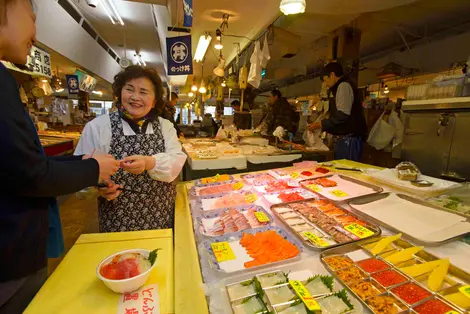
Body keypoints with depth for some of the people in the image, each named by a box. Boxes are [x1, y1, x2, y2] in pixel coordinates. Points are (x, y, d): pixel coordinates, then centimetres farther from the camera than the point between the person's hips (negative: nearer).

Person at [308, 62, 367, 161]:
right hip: (344, 139, 9)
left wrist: (321, 124, -11)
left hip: (348, 139, -9)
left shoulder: (344, 86, -8)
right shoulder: (341, 87, 22)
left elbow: (342, 115, -18)